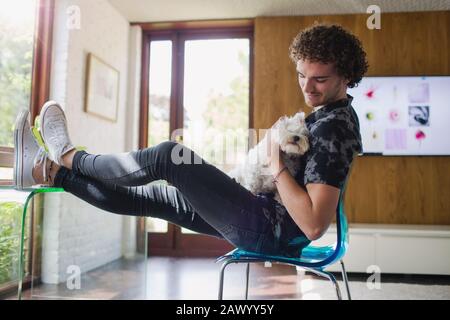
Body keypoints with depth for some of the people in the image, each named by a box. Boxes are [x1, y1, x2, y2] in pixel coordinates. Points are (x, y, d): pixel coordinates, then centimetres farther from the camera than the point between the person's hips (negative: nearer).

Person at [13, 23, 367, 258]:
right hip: (269, 219, 9)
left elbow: (314, 225, -27)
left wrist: (277, 167, -21)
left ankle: (71, 157, 7)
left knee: (169, 155, -17)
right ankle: (45, 170, 17)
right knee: (141, 197, 8)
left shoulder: (333, 127, -20)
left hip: (272, 230, -9)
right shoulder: (329, 114, 11)